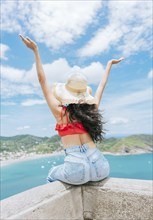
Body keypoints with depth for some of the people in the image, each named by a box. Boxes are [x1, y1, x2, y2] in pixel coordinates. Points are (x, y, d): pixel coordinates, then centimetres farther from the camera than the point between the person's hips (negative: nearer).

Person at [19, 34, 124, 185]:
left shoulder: (60, 112, -4)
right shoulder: (92, 109, 5)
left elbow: (42, 80, 0)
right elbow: (102, 85, 20)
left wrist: (35, 51, 4)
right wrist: (110, 64, 33)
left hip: (76, 171, -3)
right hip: (100, 167, 4)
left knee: (51, 176, 30)